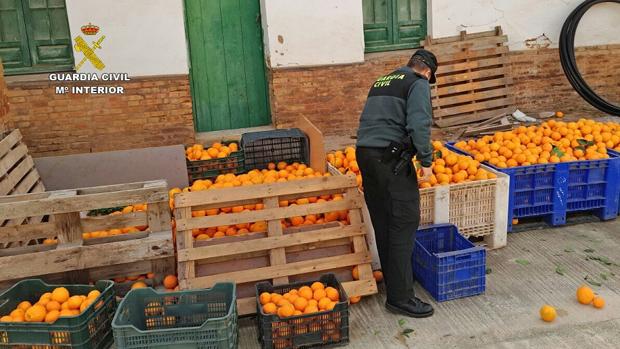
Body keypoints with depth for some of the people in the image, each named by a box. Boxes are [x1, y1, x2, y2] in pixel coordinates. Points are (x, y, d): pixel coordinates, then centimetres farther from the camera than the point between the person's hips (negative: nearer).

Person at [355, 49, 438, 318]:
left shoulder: (381, 82, 23)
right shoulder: (418, 84, 0)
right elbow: (419, 124, -15)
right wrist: (426, 161, -11)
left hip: (364, 154, 8)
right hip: (391, 158, -8)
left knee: (382, 222, 16)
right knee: (405, 223, -5)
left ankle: (392, 279, 29)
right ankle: (400, 297, -3)